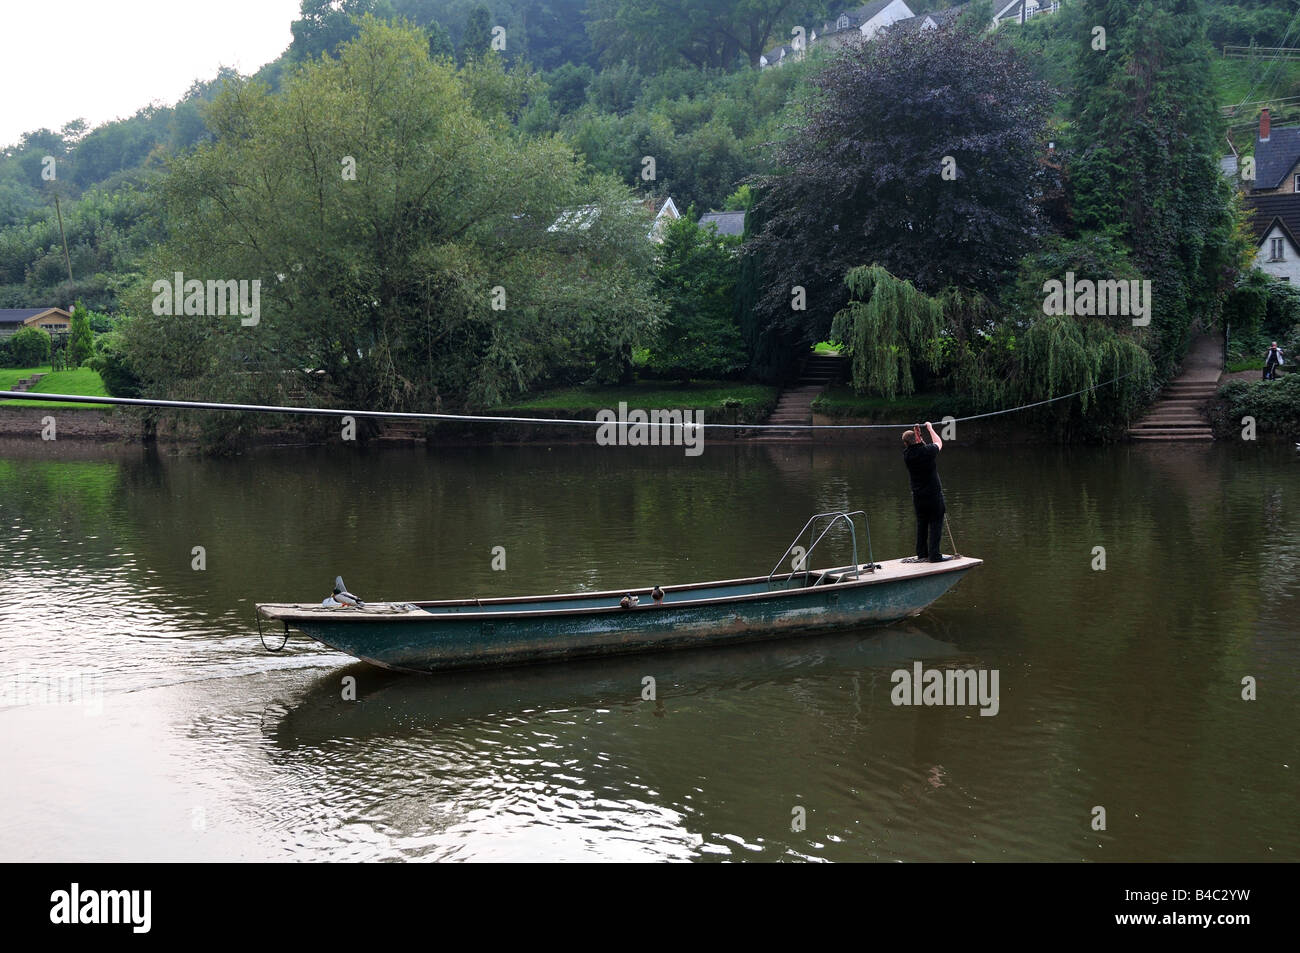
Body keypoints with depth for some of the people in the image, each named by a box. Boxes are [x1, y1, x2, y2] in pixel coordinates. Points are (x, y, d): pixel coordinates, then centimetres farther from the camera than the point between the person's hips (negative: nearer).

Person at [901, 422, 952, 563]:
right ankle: (934, 555, -1)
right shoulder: (927, 451, -14)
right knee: (935, 524, 1)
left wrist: (916, 431, 13)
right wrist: (929, 427, 21)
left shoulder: (907, 455, -5)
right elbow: (938, 443, 10)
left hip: (918, 496, 4)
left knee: (921, 525, 14)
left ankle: (922, 554, 18)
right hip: (934, 494, -4)